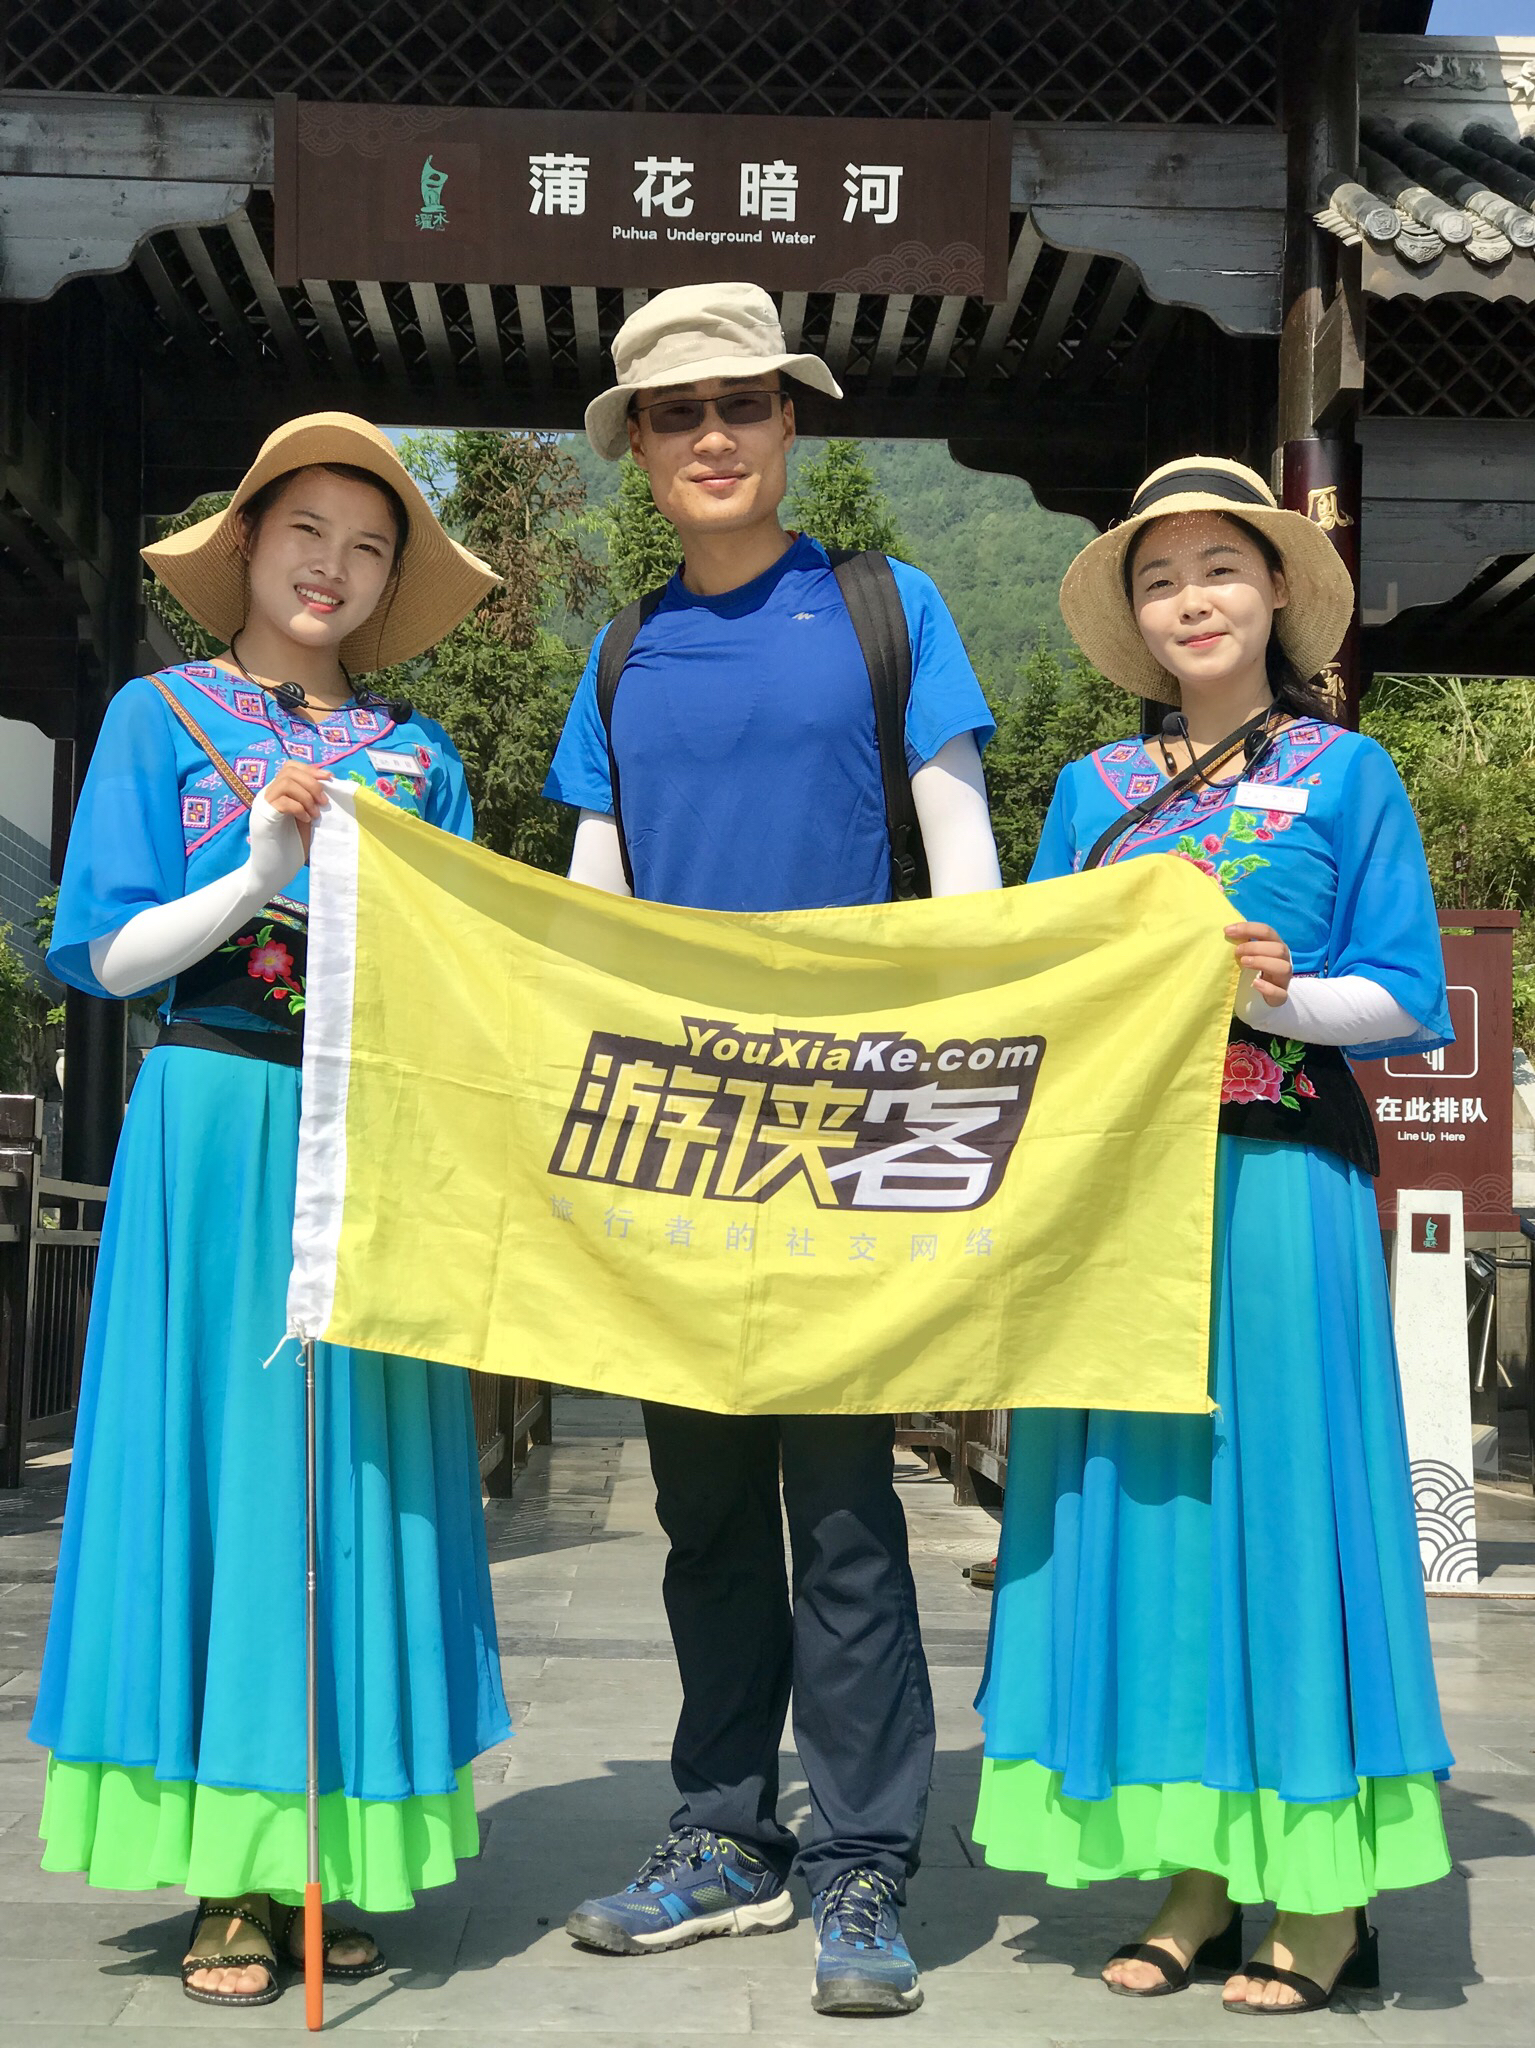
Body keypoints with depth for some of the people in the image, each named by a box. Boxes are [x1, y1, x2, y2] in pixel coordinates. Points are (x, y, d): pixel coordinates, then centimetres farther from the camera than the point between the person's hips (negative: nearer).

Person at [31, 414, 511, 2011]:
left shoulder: (416, 755, 14)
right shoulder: (160, 718, 8)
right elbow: (115, 956, 0)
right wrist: (262, 874, -12)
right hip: (218, 1124, -2)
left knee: (361, 1475, 1)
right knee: (216, 1453, -4)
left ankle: (339, 1869, 7)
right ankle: (230, 1878, 3)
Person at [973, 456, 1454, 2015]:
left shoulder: (1345, 775, 6)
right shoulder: (1091, 790, 16)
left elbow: (1405, 1003, 1)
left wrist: (1278, 996, -16)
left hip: (1278, 1181, -4)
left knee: (1281, 1487, -4)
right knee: (1140, 1498, 3)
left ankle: (1324, 1887, 4)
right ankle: (1197, 1872, 12)